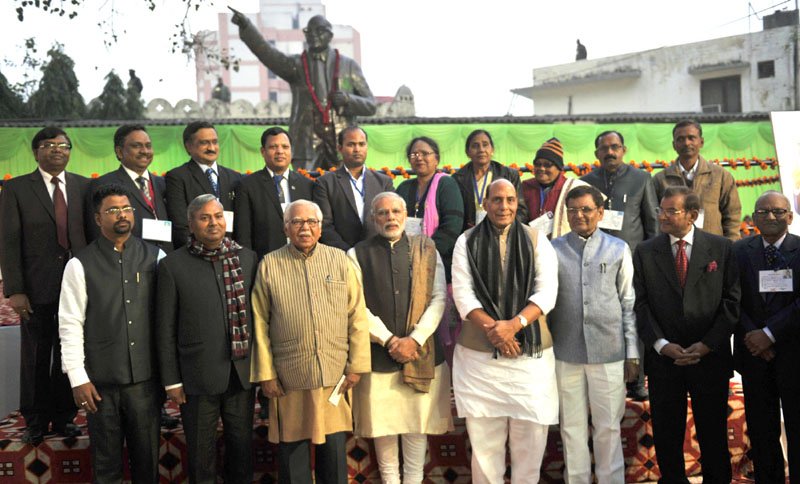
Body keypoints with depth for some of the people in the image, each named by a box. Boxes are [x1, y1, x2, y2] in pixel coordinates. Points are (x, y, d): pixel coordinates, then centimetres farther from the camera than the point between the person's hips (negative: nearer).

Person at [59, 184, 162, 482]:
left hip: (146, 377, 1)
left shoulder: (155, 257, 2)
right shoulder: (80, 265, -3)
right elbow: (70, 325, -3)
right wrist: (78, 378, -6)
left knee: (147, 460, 13)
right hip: (101, 381, -1)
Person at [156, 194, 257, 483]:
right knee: (202, 453, 11)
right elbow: (165, 328, -3)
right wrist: (171, 381, -4)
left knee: (242, 447, 14)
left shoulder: (247, 258, 4)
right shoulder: (173, 265, -5)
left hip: (243, 373, 3)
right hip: (198, 376, -2)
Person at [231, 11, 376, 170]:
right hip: (307, 144, -1)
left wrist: (347, 99, -12)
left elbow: (371, 105, 8)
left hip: (342, 145, 1)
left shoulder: (349, 65, 9)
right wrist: (245, 26, -26)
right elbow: (265, 51, -10)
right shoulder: (296, 65, 7)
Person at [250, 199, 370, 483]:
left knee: (334, 447, 8)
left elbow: (357, 315, 4)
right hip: (288, 379, -1)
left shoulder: (340, 260, 6)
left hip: (335, 375, 1)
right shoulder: (269, 264, 2)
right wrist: (265, 374, -2)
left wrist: (357, 365, 0)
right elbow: (260, 322, 1)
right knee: (292, 449, 7)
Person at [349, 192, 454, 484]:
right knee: (382, 426, 7)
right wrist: (389, 340, -12)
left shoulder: (426, 249, 6)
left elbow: (438, 298, 0)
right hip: (377, 355, -1)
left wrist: (415, 340, -11)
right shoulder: (358, 254, 1)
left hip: (420, 353, 1)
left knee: (418, 425, 6)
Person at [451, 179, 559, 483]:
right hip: (479, 353, 0)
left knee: (530, 438, 4)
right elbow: (462, 293, -3)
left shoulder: (537, 240, 4)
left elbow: (547, 292, -4)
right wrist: (492, 329, -16)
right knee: (484, 438, 7)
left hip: (530, 352, 0)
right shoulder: (467, 241, 5)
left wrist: (514, 324, -19)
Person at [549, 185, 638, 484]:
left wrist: (632, 354, 3)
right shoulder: (553, 250, 2)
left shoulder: (618, 250, 3)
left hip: (609, 351, 0)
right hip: (566, 351, 1)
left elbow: (629, 303, 5)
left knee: (608, 427, 7)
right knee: (572, 427, 10)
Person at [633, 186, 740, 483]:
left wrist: (707, 344, -9)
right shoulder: (645, 252, 4)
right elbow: (640, 303, 0)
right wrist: (662, 344, -11)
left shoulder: (721, 248, 2)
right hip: (663, 357, 1)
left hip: (710, 356, -1)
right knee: (666, 435, 9)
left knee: (714, 433, 9)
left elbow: (732, 300, -1)